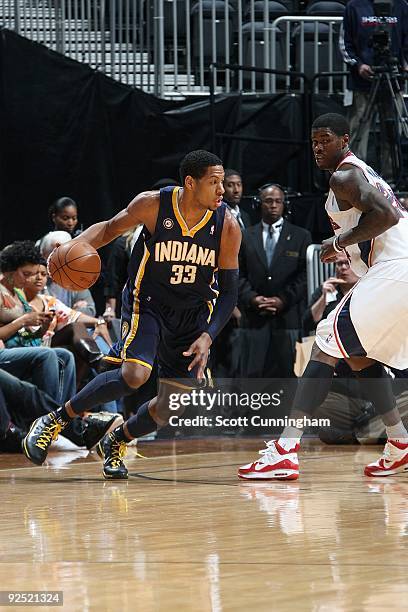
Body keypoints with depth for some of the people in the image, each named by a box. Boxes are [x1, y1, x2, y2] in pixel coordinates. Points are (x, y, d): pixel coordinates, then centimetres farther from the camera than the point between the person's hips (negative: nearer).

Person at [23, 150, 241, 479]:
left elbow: (228, 291, -7)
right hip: (147, 303, -3)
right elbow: (111, 228, 1)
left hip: (194, 315, 3)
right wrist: (77, 245, -19)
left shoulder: (227, 225, -15)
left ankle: (116, 443, 31)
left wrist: (207, 337, -19)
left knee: (170, 410, 1)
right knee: (134, 374, -28)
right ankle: (53, 422, -13)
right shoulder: (153, 205, -18)